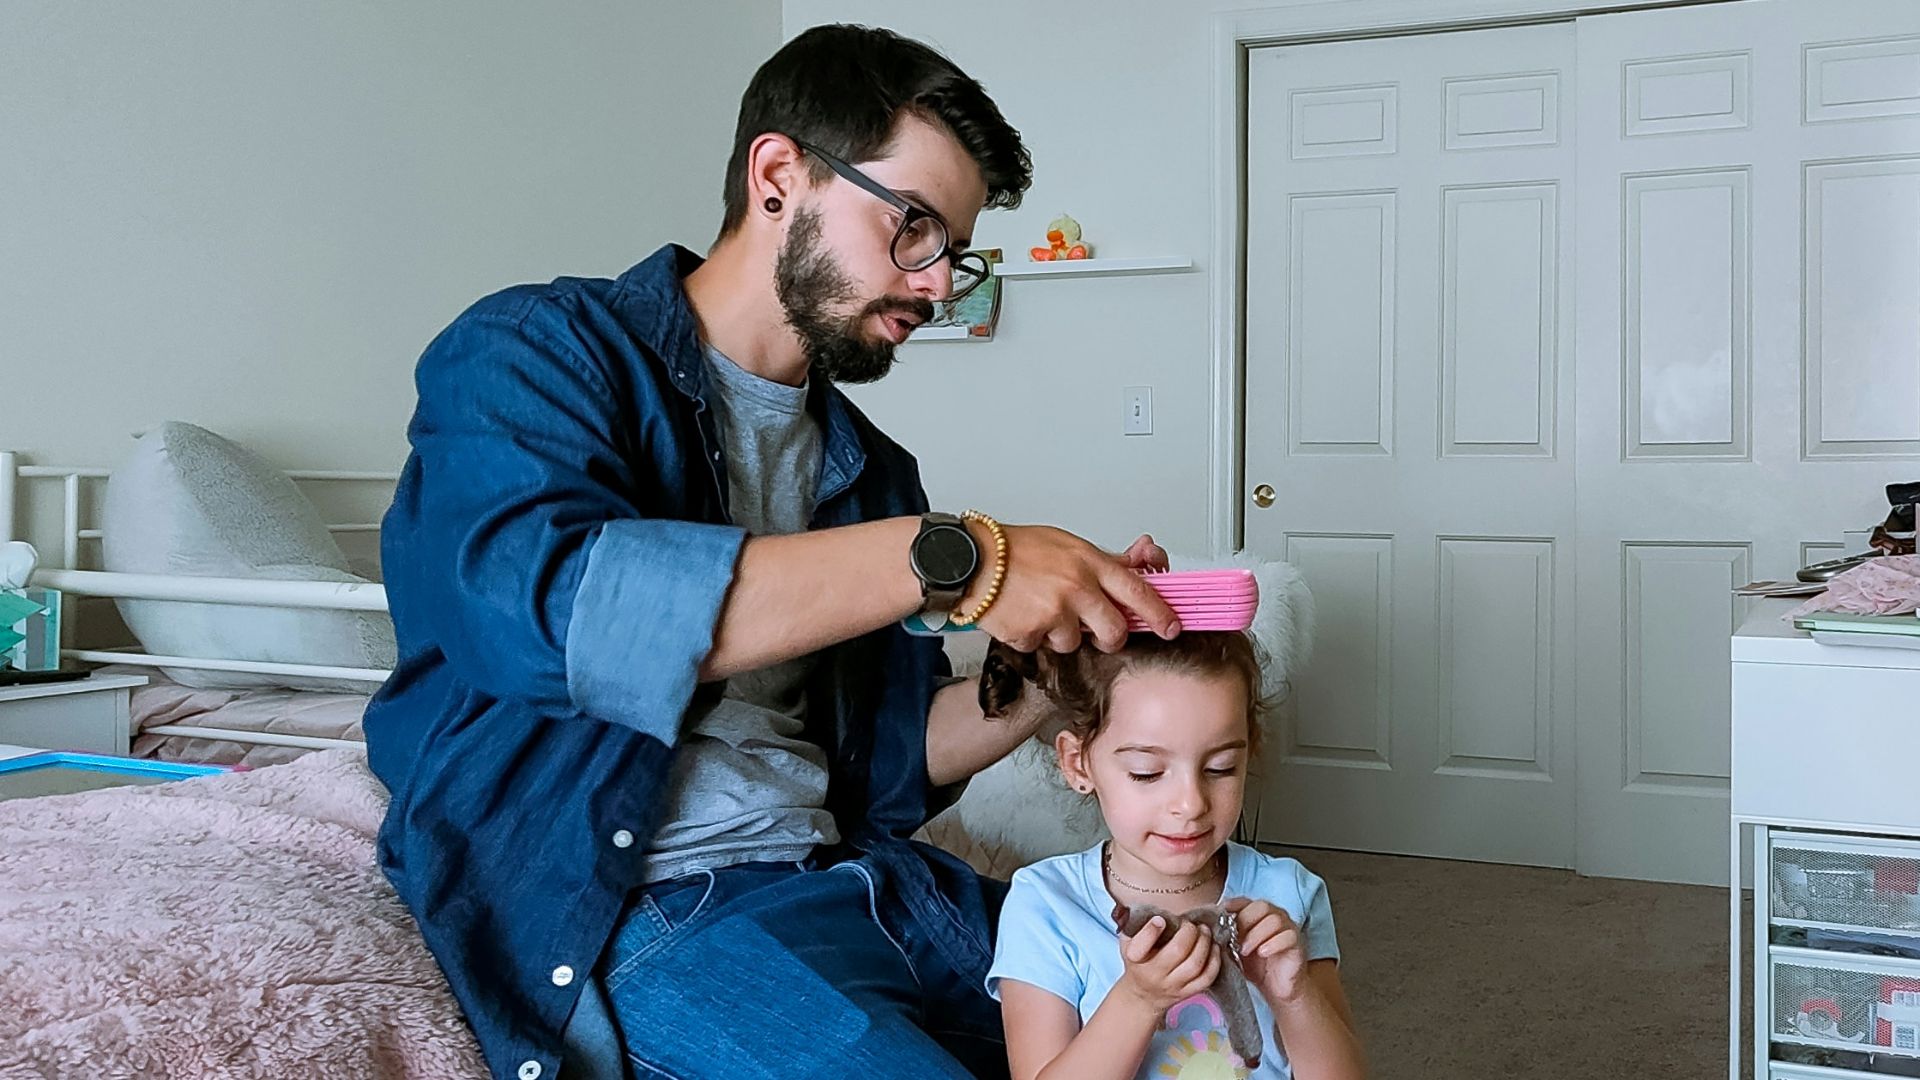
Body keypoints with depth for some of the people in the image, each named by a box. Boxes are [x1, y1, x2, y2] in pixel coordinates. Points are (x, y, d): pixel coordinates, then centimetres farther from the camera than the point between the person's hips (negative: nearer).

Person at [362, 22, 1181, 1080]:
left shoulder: (864, 466, 16)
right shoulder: (535, 353, -4)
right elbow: (535, 599, -27)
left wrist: (1059, 661, -3)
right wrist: (948, 557, -29)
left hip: (840, 869, 7)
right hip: (637, 907, -6)